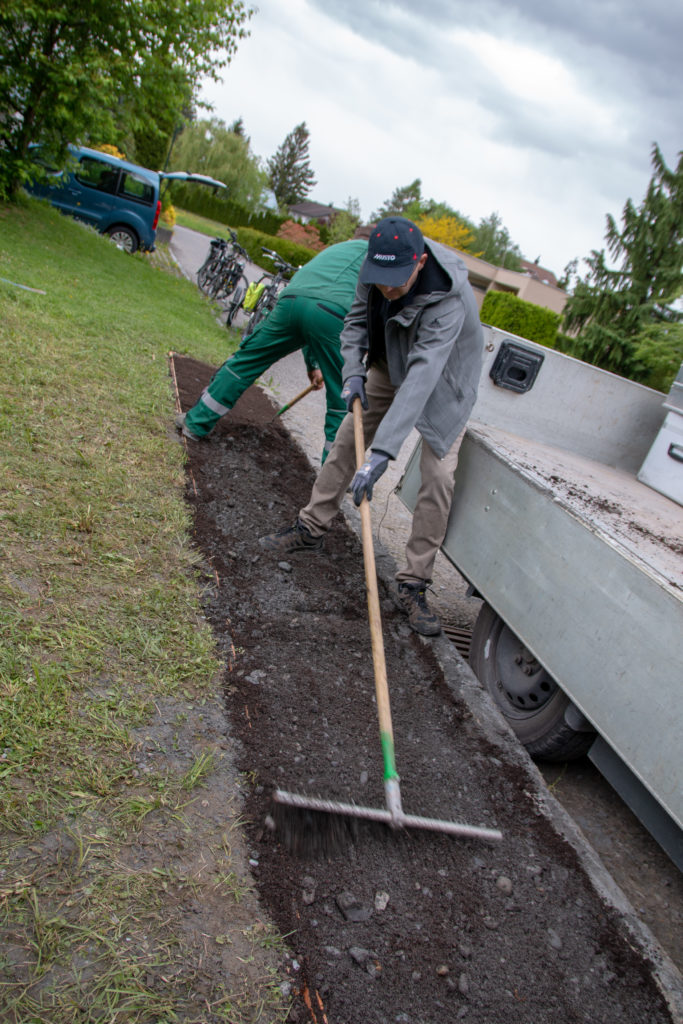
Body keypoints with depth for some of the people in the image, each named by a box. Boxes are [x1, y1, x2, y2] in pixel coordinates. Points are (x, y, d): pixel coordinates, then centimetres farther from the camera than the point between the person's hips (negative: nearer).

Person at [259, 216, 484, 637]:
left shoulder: (448, 301, -40)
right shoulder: (375, 271, -22)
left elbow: (422, 378, -50)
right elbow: (357, 320, -3)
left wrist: (382, 453, -57)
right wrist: (354, 373, -21)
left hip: (444, 378, -5)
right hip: (391, 363, 5)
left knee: (438, 476, -14)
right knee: (349, 437, 6)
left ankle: (413, 584, -5)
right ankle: (312, 528, 24)